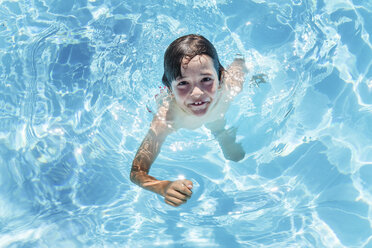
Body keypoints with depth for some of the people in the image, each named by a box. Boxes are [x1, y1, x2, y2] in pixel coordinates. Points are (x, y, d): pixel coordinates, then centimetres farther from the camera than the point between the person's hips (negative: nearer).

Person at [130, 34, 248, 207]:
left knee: (237, 156, 25)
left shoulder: (231, 86, -42)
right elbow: (136, 173, -43)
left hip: (219, 119, 2)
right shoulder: (166, 119, -47)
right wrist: (165, 187, -60)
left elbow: (239, 61, -17)